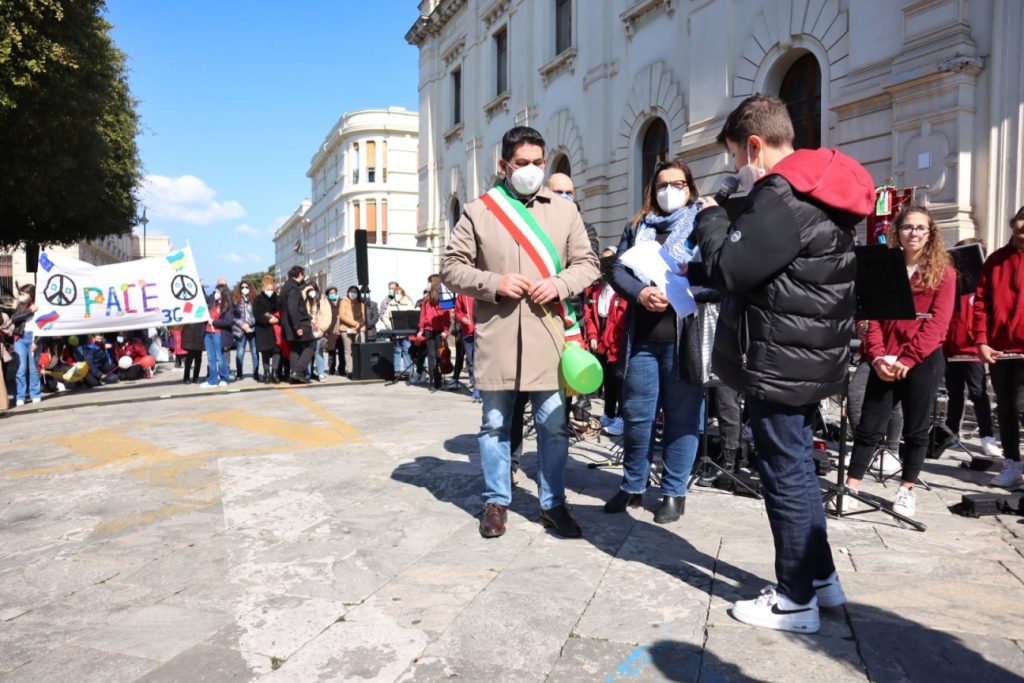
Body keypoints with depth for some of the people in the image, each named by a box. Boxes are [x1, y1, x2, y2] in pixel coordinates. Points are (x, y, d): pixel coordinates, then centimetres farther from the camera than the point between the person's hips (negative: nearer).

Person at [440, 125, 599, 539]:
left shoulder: (564, 210, 10)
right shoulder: (477, 212, 4)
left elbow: (587, 263, 10)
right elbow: (451, 268, 3)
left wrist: (559, 284, -10)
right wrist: (494, 283, -13)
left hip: (548, 335, 1)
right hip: (496, 337, -1)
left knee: (553, 425, 7)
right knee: (495, 424, 10)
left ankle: (553, 504, 22)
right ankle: (496, 502, 25)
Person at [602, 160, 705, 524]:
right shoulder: (637, 226, 17)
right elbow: (617, 269, 7)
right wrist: (640, 292, -11)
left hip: (686, 336, -3)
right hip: (642, 337, 3)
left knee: (682, 415, 4)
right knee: (636, 414, 9)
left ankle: (674, 491, 18)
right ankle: (632, 486, 25)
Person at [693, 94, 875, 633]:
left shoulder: (782, 196, -18)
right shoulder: (816, 193, 15)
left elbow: (730, 269, -20)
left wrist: (709, 218, -3)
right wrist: (696, 272, 15)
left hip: (780, 360, -10)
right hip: (804, 356, 10)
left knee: (785, 474, 1)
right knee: (797, 468, 18)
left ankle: (795, 600, 15)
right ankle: (821, 577, 32)